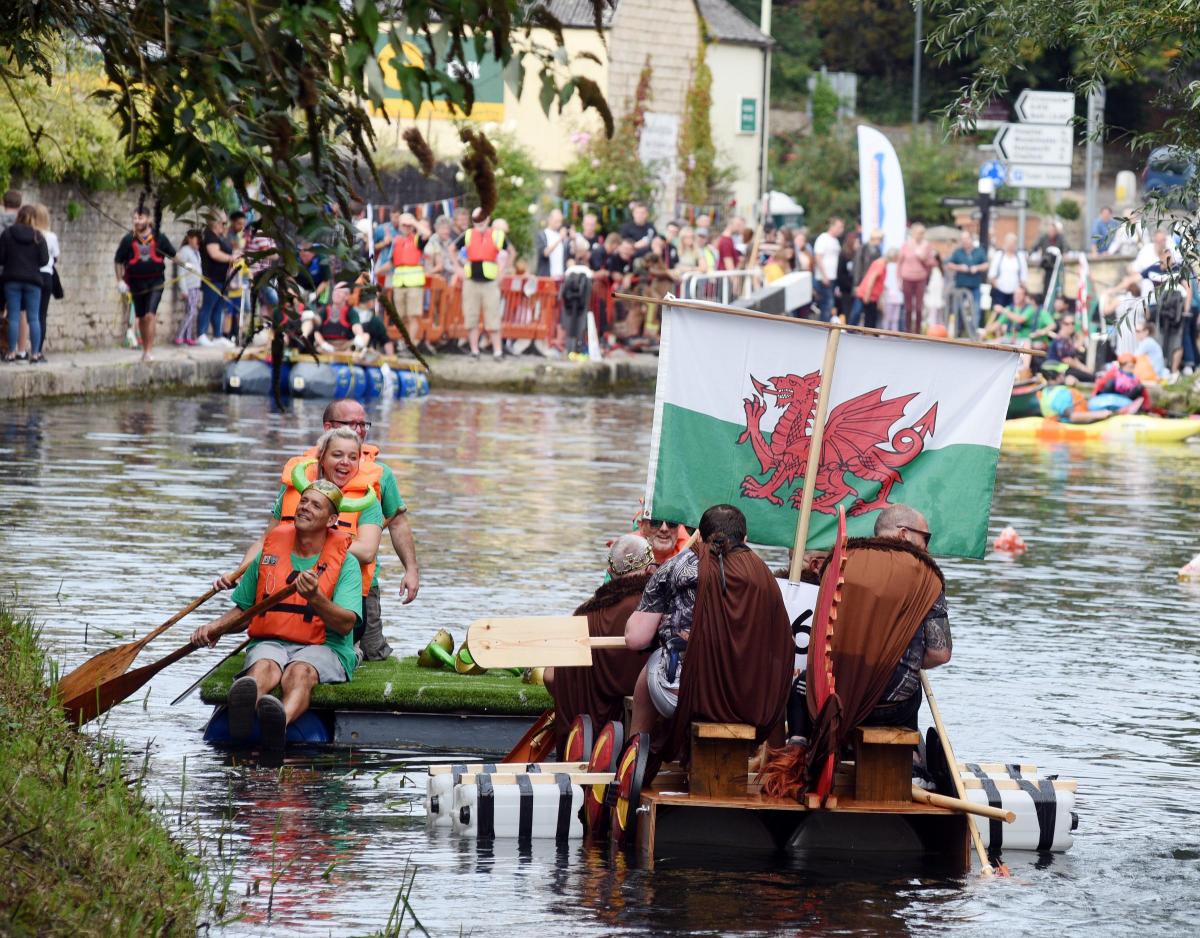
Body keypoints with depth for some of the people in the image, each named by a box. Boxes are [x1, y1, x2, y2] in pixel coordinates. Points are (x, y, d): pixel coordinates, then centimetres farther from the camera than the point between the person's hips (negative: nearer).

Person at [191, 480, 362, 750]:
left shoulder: (346, 563, 5)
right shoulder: (269, 554, 15)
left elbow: (345, 624, -9)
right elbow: (244, 609, 23)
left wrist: (314, 597, -27)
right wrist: (217, 628, 2)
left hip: (323, 649, -2)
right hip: (270, 643, 2)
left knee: (299, 672, -38)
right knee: (264, 667, -35)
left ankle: (281, 720, -72)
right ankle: (242, 708, -72)